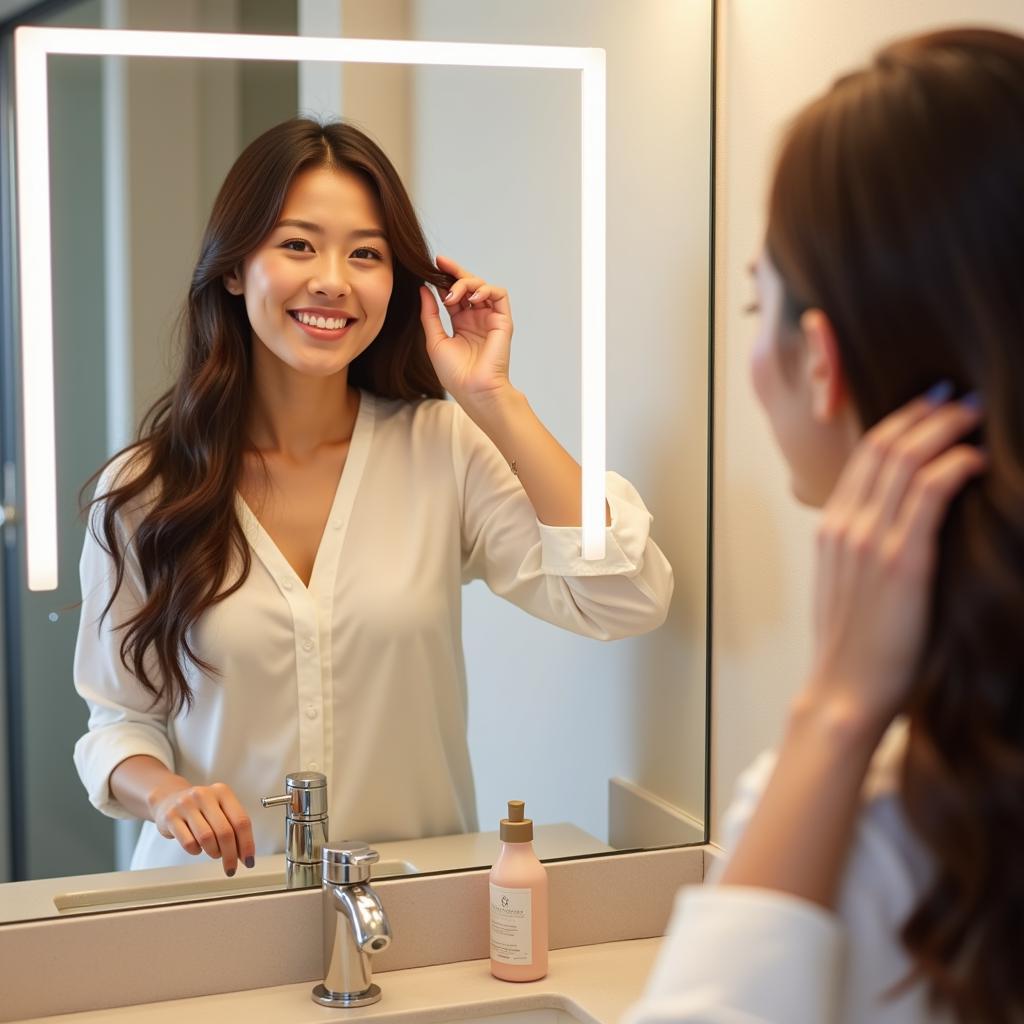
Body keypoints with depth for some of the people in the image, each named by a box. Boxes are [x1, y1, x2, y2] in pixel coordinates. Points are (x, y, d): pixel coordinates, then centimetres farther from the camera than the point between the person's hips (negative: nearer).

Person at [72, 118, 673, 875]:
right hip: (220, 899, 0)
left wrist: (495, 400, -11)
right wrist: (164, 793, -13)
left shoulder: (446, 450, -1)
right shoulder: (143, 492, 1)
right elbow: (123, 720, 9)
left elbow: (625, 599, -13)